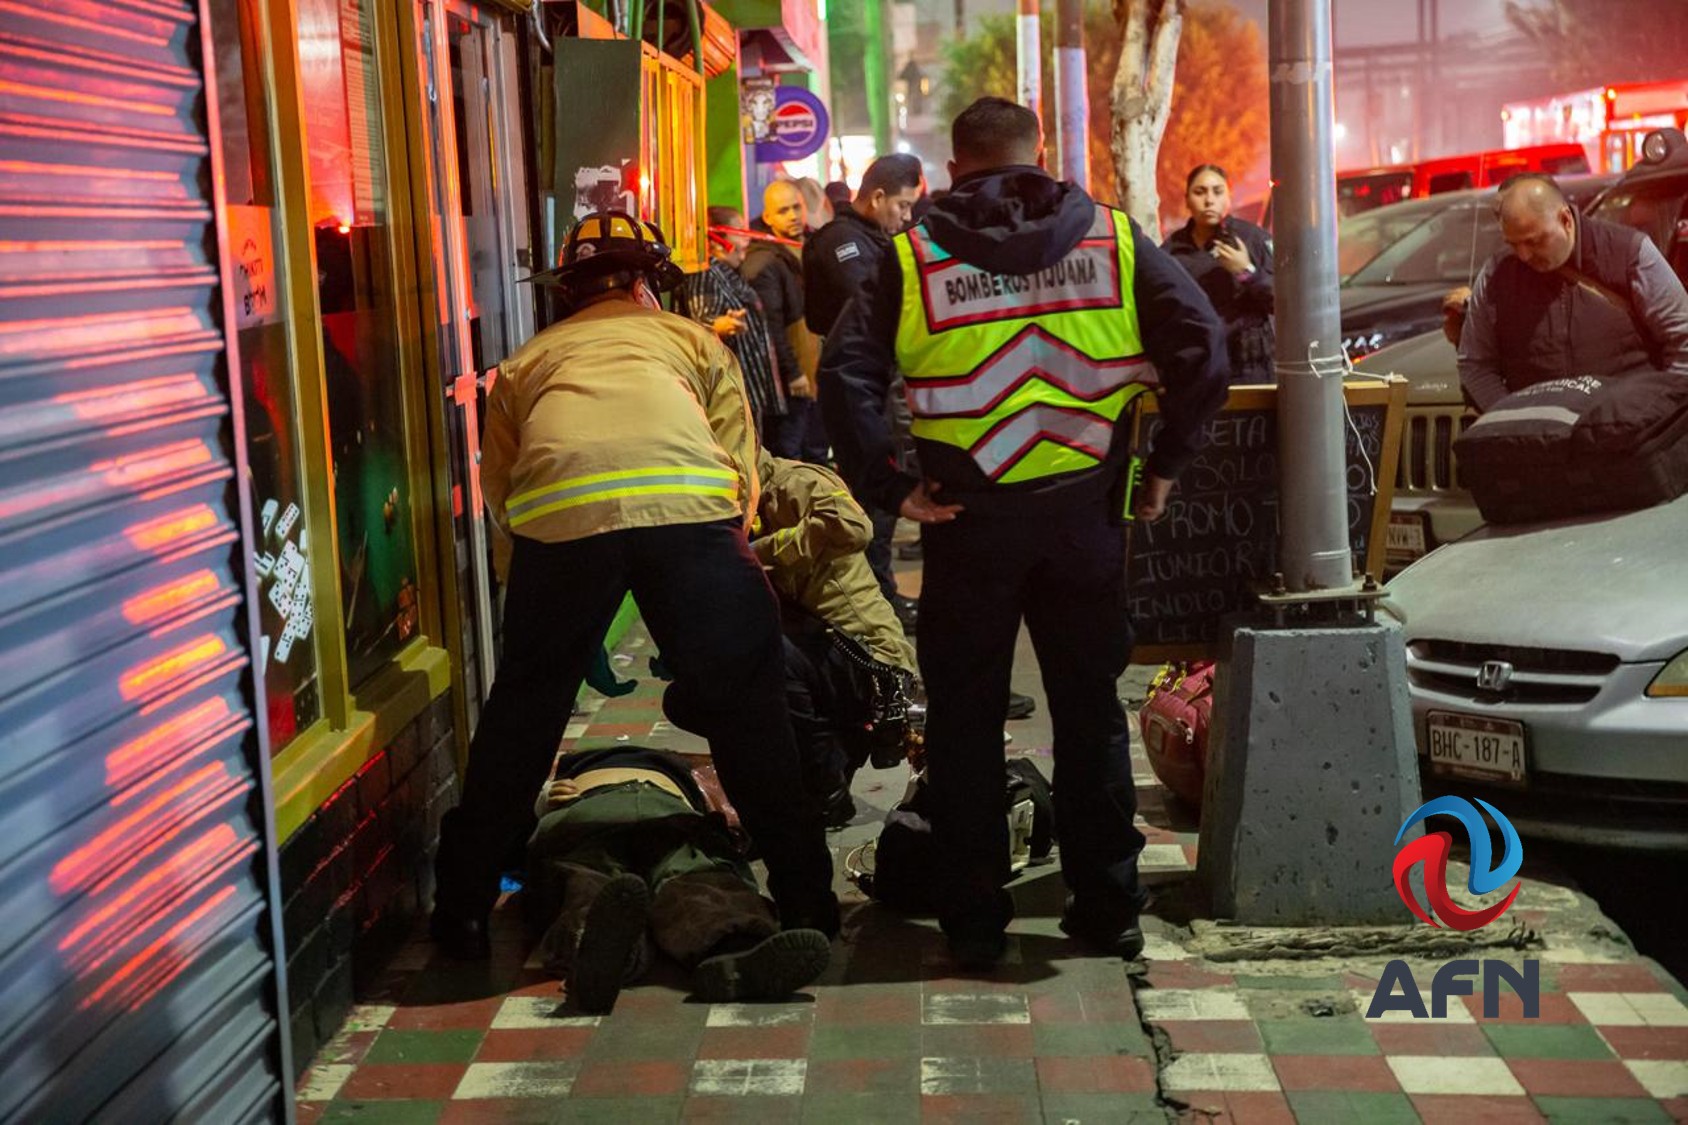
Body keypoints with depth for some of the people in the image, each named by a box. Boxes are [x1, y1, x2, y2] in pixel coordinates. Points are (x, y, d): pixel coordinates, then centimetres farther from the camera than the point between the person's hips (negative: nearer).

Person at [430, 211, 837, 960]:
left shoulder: (527, 362, 36)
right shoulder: (692, 339, 34)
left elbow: (498, 488, 28)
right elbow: (741, 463, 21)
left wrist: (524, 582, 36)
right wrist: (724, 555, 29)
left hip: (555, 510, 1)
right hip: (687, 502, -1)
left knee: (523, 706, 18)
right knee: (746, 698, 14)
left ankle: (463, 907, 26)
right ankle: (805, 899, 18)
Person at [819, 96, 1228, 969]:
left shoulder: (916, 254, 1)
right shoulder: (1109, 236, 4)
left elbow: (845, 374, -11)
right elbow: (1201, 343, -5)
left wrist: (890, 488, -6)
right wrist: (1166, 463, 2)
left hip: (969, 516, -1)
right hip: (1085, 512, 2)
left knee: (965, 720, 11)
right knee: (1091, 709, 15)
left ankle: (973, 921, 16)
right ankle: (1108, 907, 22)